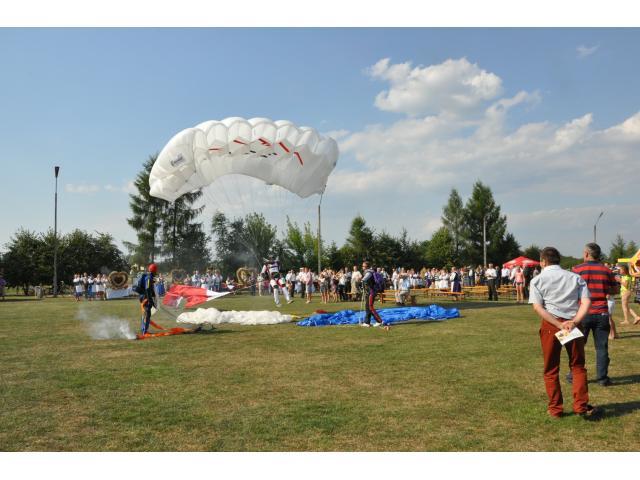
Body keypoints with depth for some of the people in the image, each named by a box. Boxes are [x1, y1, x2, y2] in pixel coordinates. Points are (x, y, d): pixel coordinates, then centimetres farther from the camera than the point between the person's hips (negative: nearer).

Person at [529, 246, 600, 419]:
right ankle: (581, 406, 11)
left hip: (550, 325, -2)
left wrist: (559, 325, -14)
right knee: (578, 366, 16)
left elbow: (537, 307, -11)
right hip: (573, 324, 2)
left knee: (551, 370, 11)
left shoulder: (538, 280, 3)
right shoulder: (575, 277, 9)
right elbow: (586, 302, -4)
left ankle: (555, 408, 15)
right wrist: (573, 322, -12)